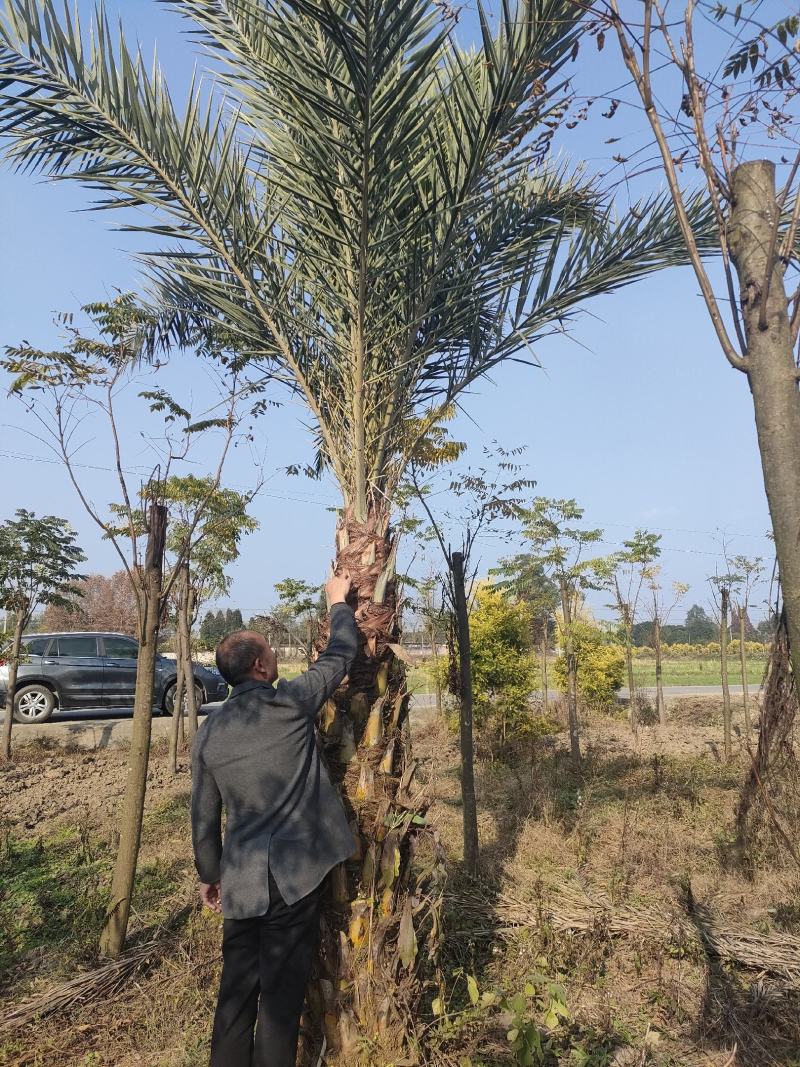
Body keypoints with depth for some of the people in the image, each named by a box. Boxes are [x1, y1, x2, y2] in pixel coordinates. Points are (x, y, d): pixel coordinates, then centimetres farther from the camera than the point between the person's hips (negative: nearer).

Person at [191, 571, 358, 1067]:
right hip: (295, 876, -4)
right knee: (282, 995, 9)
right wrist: (339, 603, 14)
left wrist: (209, 874, 23)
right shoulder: (289, 702, -14)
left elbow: (204, 817, 8)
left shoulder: (209, 732, 1)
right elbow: (341, 653, -2)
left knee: (237, 989, 19)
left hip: (241, 882, 5)